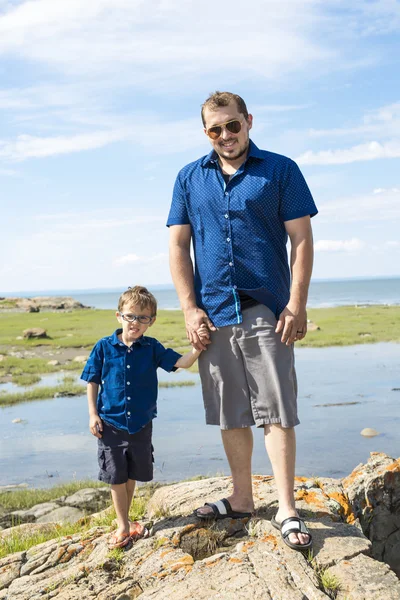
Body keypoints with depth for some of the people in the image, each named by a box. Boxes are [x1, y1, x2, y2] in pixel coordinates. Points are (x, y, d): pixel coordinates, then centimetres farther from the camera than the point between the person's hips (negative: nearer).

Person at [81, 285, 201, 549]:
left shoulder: (152, 348, -3)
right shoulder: (104, 347, -7)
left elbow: (181, 362, -12)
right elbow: (92, 382, 0)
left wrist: (197, 348, -31)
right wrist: (93, 414, -6)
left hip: (141, 423, 2)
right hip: (111, 423, -2)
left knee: (132, 475, 17)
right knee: (116, 477, 5)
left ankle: (125, 518, 37)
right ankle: (123, 525, 20)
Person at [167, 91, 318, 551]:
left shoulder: (280, 170, 4)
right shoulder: (189, 178, 12)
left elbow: (301, 240, -1)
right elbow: (177, 246, 9)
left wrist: (297, 304, -9)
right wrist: (189, 307, -1)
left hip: (266, 311, -3)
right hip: (213, 315, 3)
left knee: (276, 413, -2)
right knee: (231, 416, 11)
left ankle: (286, 511, 8)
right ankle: (241, 500, 26)